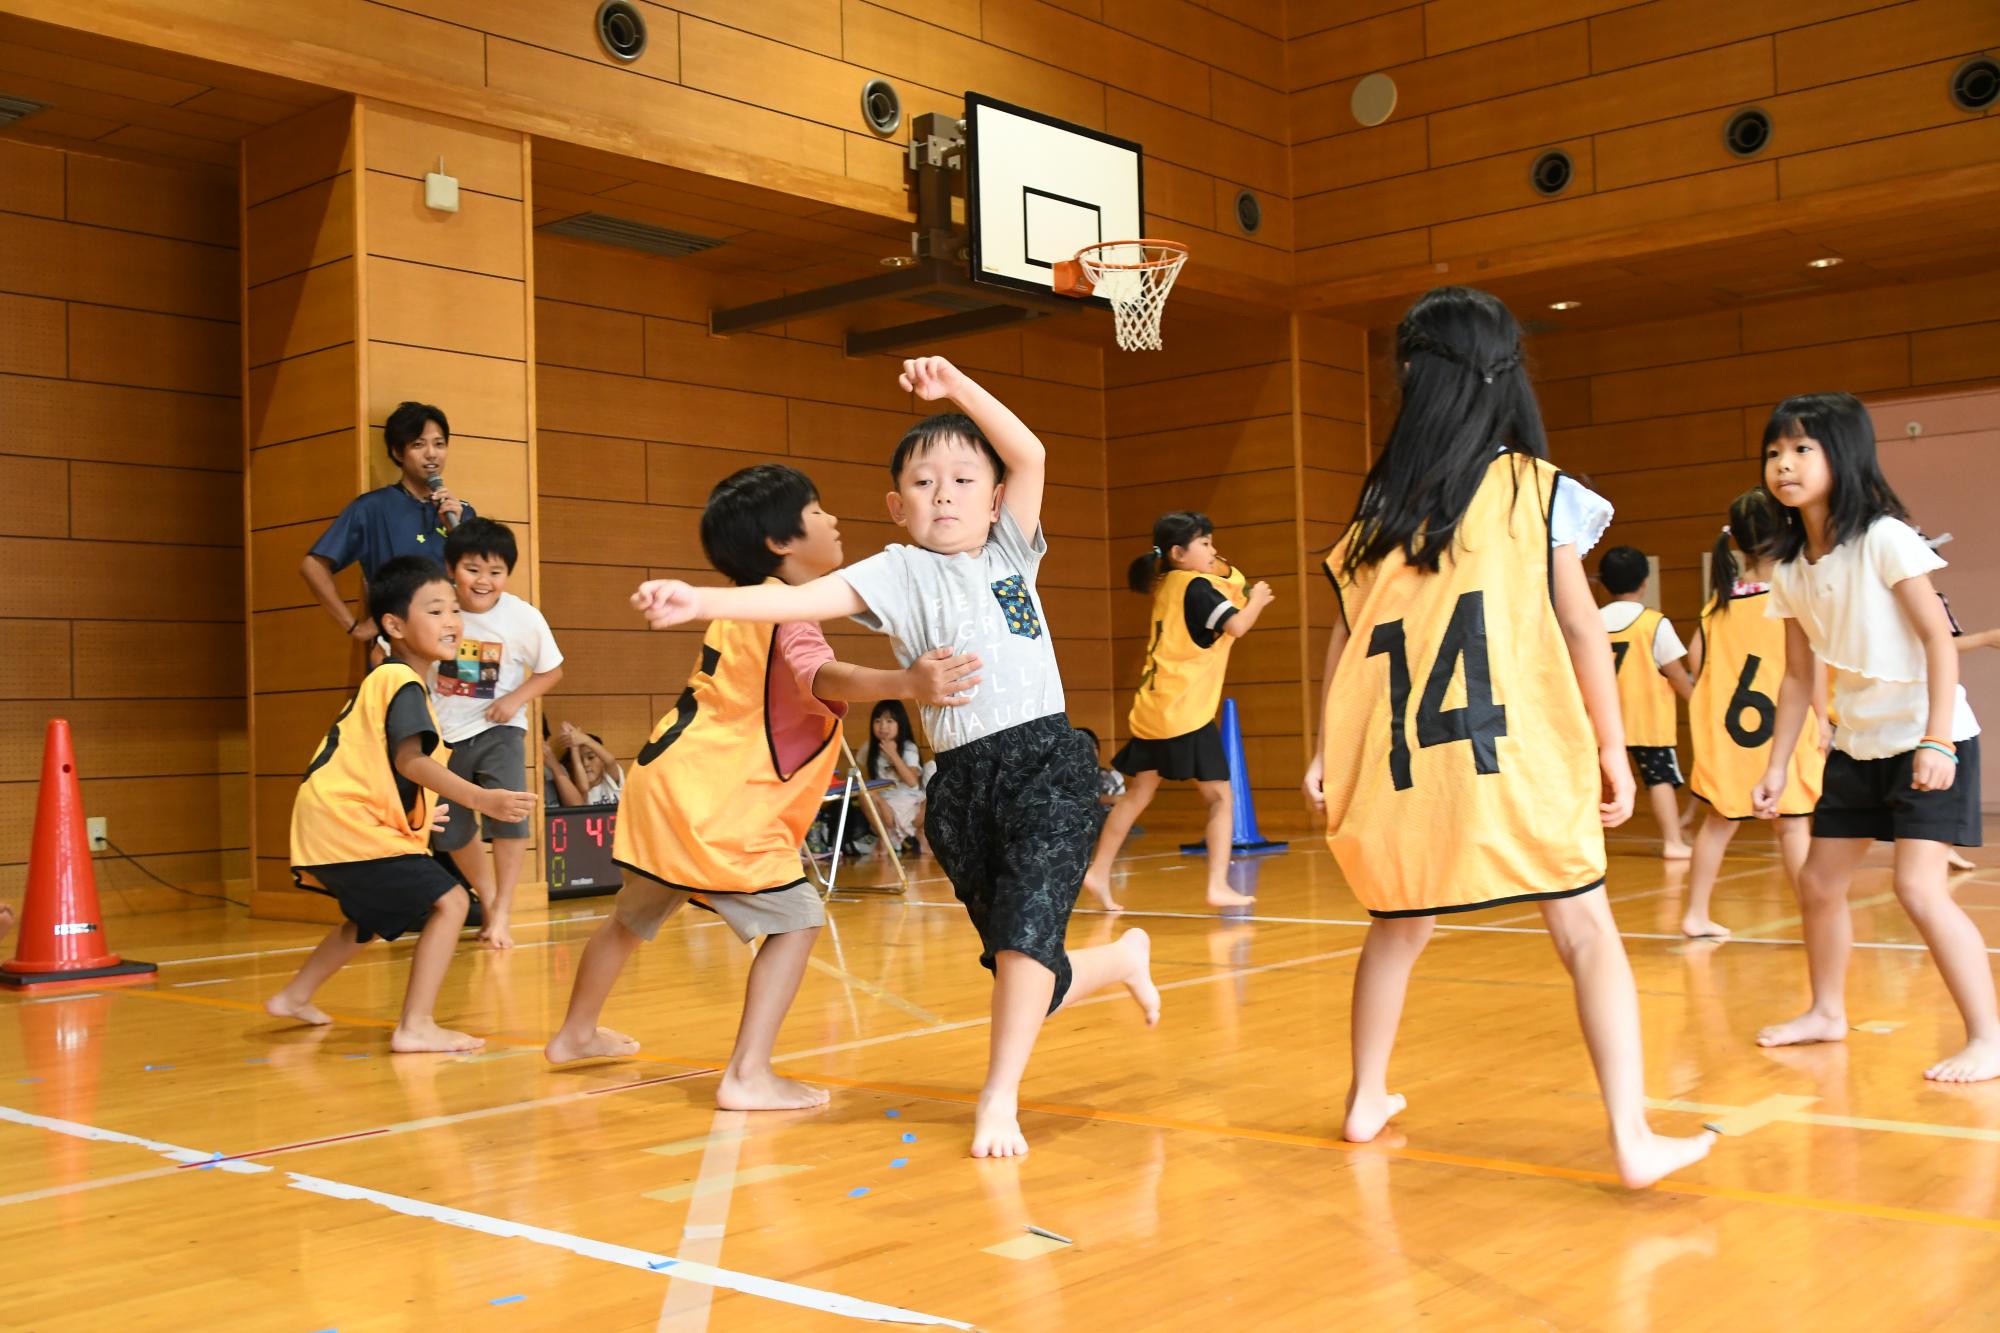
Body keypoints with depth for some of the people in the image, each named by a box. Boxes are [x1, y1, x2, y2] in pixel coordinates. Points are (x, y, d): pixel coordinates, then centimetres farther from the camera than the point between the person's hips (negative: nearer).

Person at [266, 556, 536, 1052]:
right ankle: (415, 1026, -16)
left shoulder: (383, 680, 18)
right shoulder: (403, 684, -14)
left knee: (371, 918, 32)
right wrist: (481, 798, -41)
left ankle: (294, 998, 42)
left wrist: (416, 812, 31)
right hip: (351, 827, -11)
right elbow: (410, 759, -30)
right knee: (449, 901, -14)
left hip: (330, 825, 11)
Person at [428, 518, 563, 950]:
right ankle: (489, 901, 37)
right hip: (445, 734, 3)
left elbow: (551, 671, 0)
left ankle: (501, 915, -10)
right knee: (450, 833, 11)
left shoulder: (524, 618, -15)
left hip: (498, 730, -3)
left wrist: (517, 698, -15)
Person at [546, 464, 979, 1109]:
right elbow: (821, 676, -38)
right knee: (797, 920, -5)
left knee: (634, 917, 27)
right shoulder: (788, 612, -16)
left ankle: (575, 1034, 48)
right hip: (713, 805, -10)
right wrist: (905, 684, -55)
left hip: (668, 783, 10)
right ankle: (748, 1077, -12)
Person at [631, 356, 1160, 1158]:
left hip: (1048, 760, 0)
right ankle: (1123, 960, 40)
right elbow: (804, 599, -11)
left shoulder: (1011, 551, 10)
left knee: (1028, 926, -19)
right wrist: (702, 603, -25)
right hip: (961, 780, 1)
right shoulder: (900, 571, 4)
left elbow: (1029, 455, -3)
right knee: (1023, 975, 8)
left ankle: (999, 1100, -6)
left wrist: (955, 386, -10)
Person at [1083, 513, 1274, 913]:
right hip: (1185, 714, -8)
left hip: (1151, 712, 8)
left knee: (1137, 795, 16)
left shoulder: (1166, 585, 14)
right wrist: (1257, 600, -2)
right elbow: (1236, 625, -19)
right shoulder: (1197, 586, -9)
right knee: (1220, 797, 2)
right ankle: (1218, 886, -4)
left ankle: (1098, 872, 16)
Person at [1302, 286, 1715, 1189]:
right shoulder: (1538, 488, 2)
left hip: (1400, 763, 4)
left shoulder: (1380, 505, 9)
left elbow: (1346, 635, 9)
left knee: (1398, 927, 22)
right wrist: (1612, 748, 5)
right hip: (1518, 758, -3)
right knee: (1585, 931, 3)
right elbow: (1581, 627, 0)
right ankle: (1633, 1140, -3)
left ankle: (1367, 1101, 32)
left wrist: (1325, 752, 13)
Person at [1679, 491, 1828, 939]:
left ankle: (1696, 915, 15)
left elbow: (1696, 656, 3)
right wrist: (1822, 718, -6)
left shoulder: (1722, 597, 4)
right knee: (1793, 822, 2)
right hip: (1784, 725, -4)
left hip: (1725, 728, 4)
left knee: (1719, 821, 12)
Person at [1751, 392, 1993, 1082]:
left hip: (1927, 740, -7)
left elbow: (1939, 638, -17)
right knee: (1818, 882, 12)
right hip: (1855, 745, 7)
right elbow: (1799, 675, 9)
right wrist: (1776, 766, 7)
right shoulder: (1788, 570, 2)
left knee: (1919, 886, -18)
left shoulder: (1884, 539, -16)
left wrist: (1936, 739, -23)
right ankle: (1828, 1011, 32)